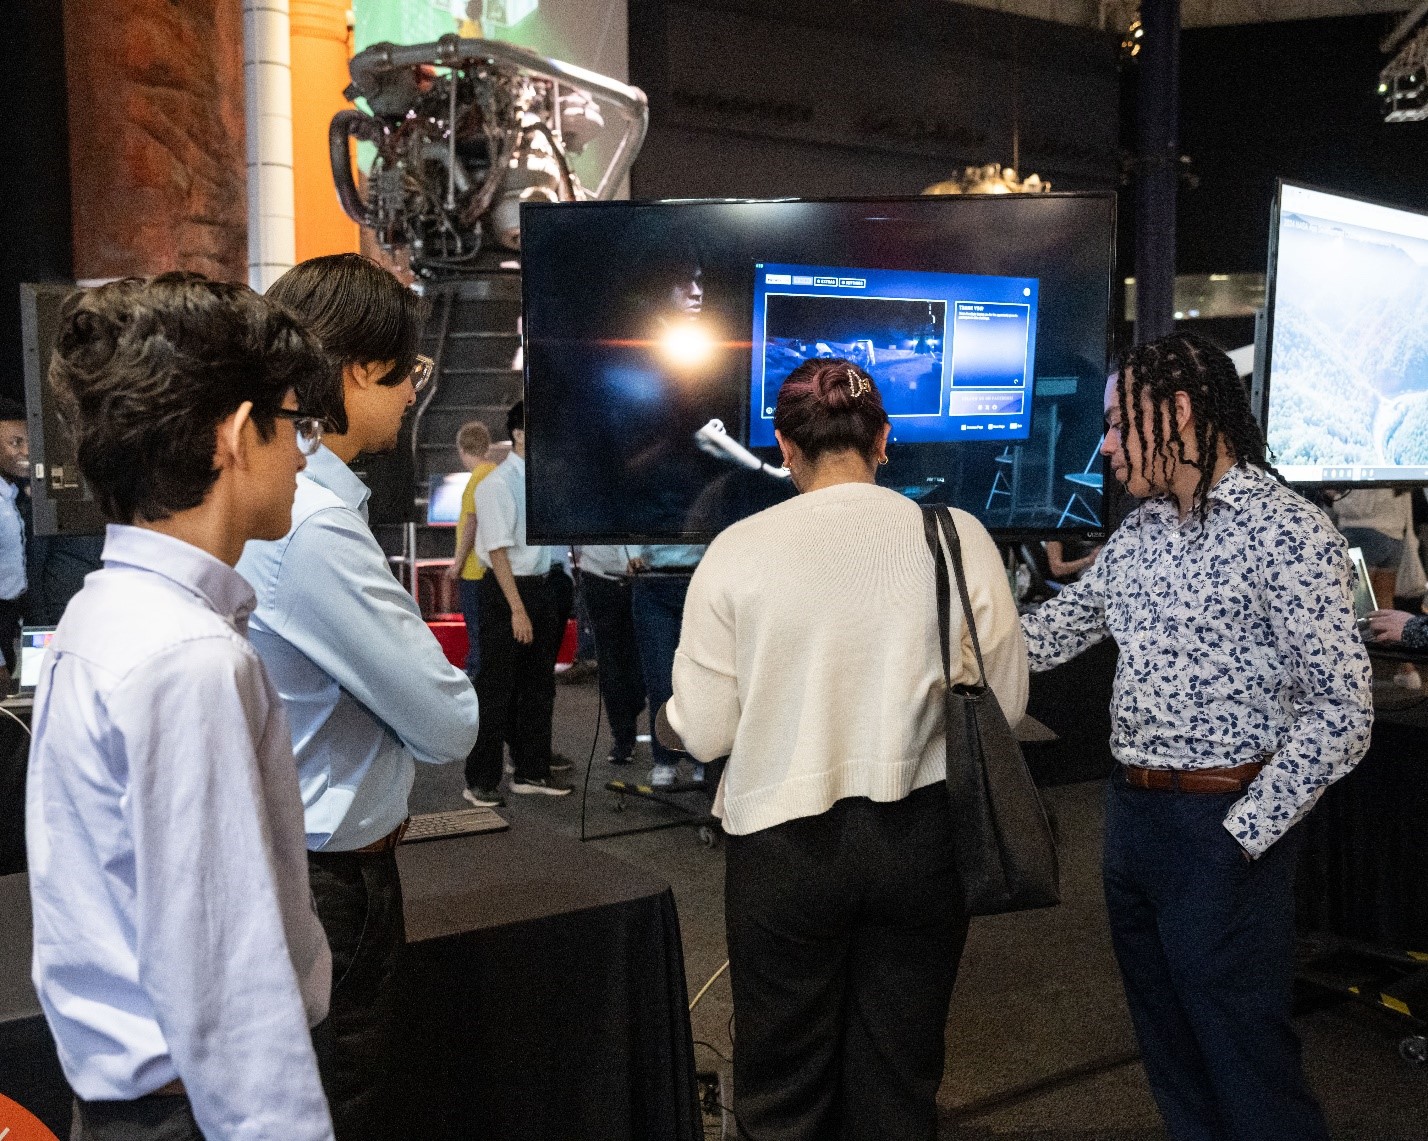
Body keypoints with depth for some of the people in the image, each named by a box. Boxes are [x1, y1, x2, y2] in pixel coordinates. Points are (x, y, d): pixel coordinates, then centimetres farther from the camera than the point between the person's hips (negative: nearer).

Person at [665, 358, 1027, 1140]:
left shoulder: (738, 549, -10)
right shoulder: (960, 538, -7)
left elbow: (703, 733, -6)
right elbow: (1005, 703, -2)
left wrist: (671, 712, 16)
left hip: (785, 839, -1)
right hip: (922, 834, 2)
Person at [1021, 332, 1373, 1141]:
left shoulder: (1284, 532, -14)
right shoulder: (1141, 534, 9)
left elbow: (1340, 714, -16)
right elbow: (1050, 636, 16)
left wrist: (1243, 834, -17)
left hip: (1224, 829, -7)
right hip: (1134, 814, 8)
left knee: (1244, 1058, 3)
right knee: (1170, 1048, 19)